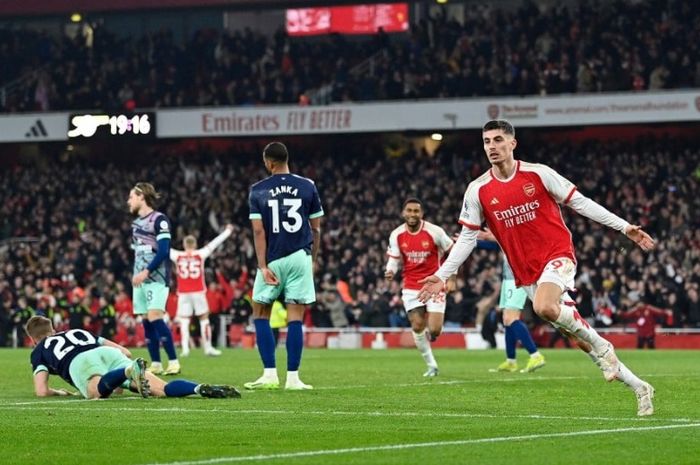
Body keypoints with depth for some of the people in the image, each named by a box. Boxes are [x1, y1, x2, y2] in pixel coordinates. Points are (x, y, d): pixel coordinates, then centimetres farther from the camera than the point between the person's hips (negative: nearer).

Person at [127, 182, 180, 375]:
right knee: (146, 321, 3)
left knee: (155, 317, -18)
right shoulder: (136, 223, 17)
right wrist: (136, 275, 10)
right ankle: (155, 364, 6)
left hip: (156, 278, -8)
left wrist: (146, 272, -20)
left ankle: (174, 362, -16)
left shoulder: (159, 220, -7)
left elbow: (163, 251, -14)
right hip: (140, 279, 8)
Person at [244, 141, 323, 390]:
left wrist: (262, 266, -8)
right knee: (295, 318, 1)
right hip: (300, 257, 1)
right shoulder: (307, 187, 3)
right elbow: (316, 229, 6)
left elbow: (258, 231, -6)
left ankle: (270, 374, 5)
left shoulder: (258, 191, -1)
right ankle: (293, 377, -1)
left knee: (261, 314, 12)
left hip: (273, 259, -1)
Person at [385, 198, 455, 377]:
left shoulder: (434, 231, -10)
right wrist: (390, 271, -16)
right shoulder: (396, 235, -2)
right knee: (417, 327, -6)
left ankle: (429, 332, 27)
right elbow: (394, 259, 7)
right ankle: (431, 366, 11)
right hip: (411, 287, 3)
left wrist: (452, 278, -5)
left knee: (434, 330, -12)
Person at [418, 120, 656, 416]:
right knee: (579, 333, 3)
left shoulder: (538, 174, -5)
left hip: (557, 255, -4)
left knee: (544, 307, -34)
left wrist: (625, 227, -4)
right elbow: (467, 237, 6)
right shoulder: (478, 190, 1)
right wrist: (442, 275, -2)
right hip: (526, 274, 4)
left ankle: (600, 345, -11)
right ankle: (639, 388, 14)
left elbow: (579, 202, 0)